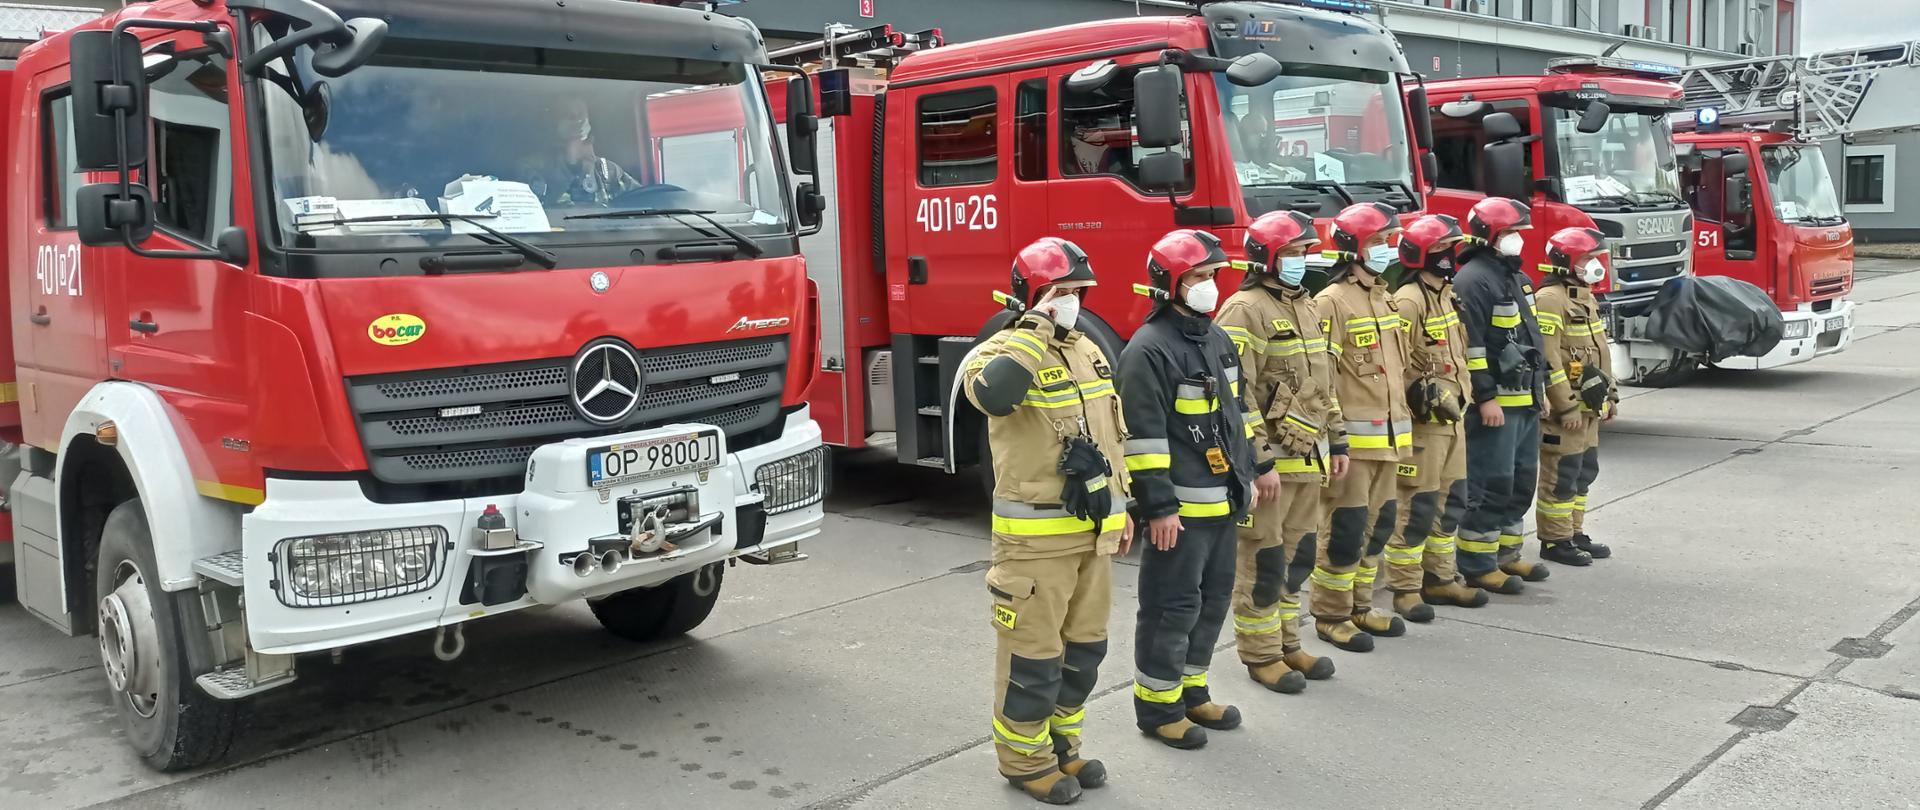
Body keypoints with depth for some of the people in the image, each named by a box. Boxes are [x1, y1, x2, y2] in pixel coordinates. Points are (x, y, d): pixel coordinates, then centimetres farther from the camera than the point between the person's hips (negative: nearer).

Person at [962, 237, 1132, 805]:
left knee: (1083, 647, 17)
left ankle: (1062, 747, 33)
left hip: (1092, 531, 8)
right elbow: (992, 396, -39)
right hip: (1037, 538, -8)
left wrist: (1121, 508, 19)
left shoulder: (1088, 351, 12)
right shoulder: (1006, 350, -13)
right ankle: (1025, 759, 18)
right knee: (1033, 654, 1)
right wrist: (1035, 327, -31)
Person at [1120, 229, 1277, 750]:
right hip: (1180, 507, -9)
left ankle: (1191, 692, 30)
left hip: (1222, 501, 9)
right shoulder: (1149, 351, -17)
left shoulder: (1217, 339, 12)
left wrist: (1256, 467, 20)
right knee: (1172, 608, -1)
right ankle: (1157, 707, 12)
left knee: (1213, 600, 16)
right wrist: (1158, 506, -21)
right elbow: (1143, 435, -20)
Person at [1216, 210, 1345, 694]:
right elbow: (1235, 393, -19)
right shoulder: (1246, 310, -13)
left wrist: (1336, 442, 18)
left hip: (1309, 458, 8)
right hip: (1270, 457, -8)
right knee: (1263, 562, 1)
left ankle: (1287, 643, 27)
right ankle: (1261, 655, 12)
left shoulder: (1306, 307, 15)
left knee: (1297, 555, 15)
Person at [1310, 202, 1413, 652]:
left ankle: (1359, 607, 26)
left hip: (1388, 437, 9)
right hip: (1353, 439, -9)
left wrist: (1403, 429, 20)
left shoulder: (1385, 300, 15)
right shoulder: (1332, 303, -12)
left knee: (1378, 525, 15)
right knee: (1346, 529, -3)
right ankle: (1330, 616, 9)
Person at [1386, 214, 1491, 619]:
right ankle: (1404, 589, 3)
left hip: (1452, 418, 10)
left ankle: (1439, 578, 26)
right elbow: (1398, 366, -22)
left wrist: (1460, 396, 20)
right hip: (1424, 420, -10)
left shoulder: (1445, 294, 15)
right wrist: (1432, 397, -19)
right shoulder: (1408, 301, -16)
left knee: (1449, 501, 15)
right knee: (1417, 507, -5)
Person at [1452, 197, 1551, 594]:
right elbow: (1469, 345, -20)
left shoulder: (1517, 277, 18)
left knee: (1521, 480, 15)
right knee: (1490, 484, -7)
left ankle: (1505, 554, 25)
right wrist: (1486, 398, -22)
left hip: (1525, 401, 10)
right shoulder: (1473, 280, -14)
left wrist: (1540, 390, 23)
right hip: (1495, 403, -10)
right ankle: (1477, 566, -1)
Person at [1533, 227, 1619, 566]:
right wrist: (1566, 407, -21)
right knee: (1561, 475, -4)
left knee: (1584, 472, 14)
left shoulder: (1585, 297, 16)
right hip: (1564, 408, -10)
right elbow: (1547, 360, -21)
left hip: (1588, 406, 10)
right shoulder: (1551, 299, -16)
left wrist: (1610, 395, 20)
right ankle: (1555, 541, 3)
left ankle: (1575, 533, 23)